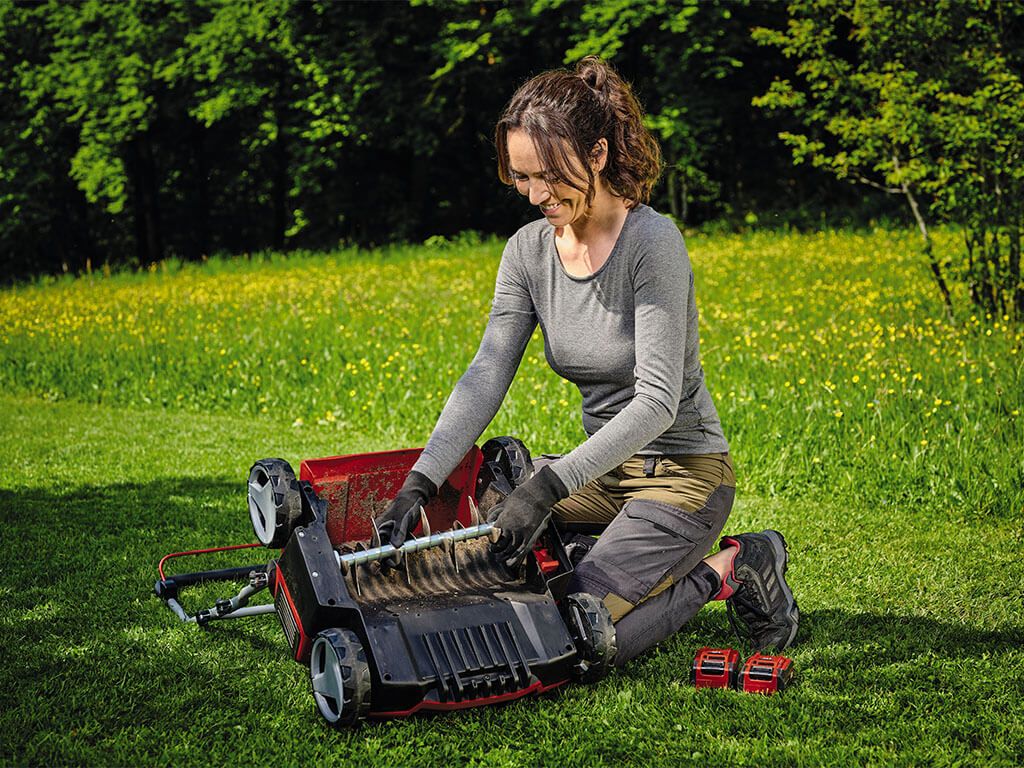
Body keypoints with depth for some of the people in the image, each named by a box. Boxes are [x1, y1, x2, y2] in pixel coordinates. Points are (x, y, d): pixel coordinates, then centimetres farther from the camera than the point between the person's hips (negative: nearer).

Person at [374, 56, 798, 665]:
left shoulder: (652, 243, -22)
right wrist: (421, 483, -22)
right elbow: (486, 376, -9)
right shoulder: (528, 250, -2)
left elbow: (657, 402, -27)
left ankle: (730, 570, 2)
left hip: (683, 469, -7)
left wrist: (549, 485, -35)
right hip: (604, 468, 7)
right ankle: (633, 559, 10)